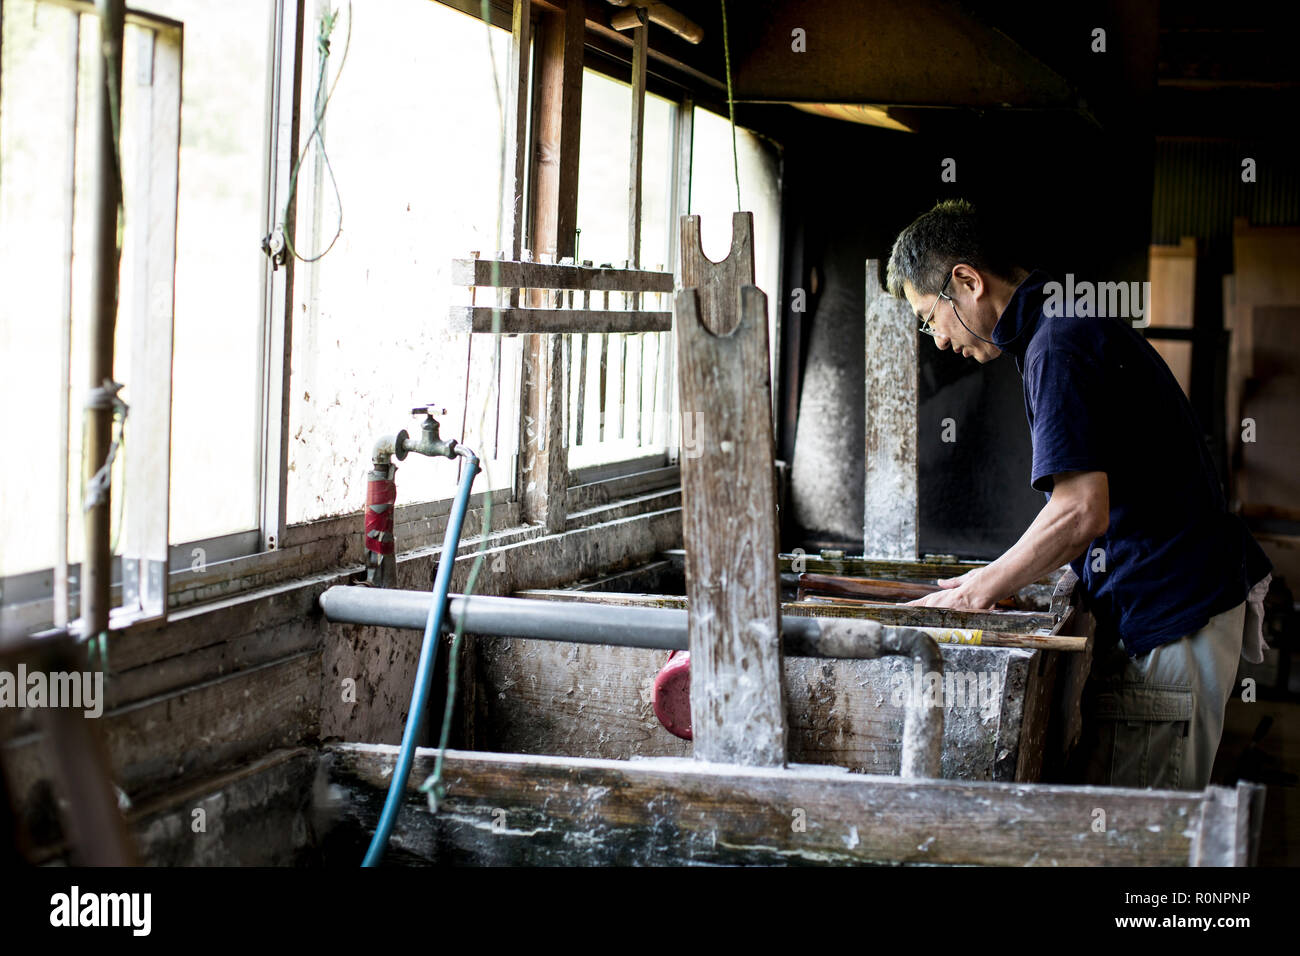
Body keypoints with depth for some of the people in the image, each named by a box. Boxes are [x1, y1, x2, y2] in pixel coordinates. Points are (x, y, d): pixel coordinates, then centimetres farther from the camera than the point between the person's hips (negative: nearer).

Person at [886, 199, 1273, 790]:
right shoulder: (1073, 323, 16)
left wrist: (977, 593, -11)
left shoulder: (1060, 345, -16)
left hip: (1170, 618, -10)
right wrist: (998, 580, 17)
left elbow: (1081, 513, -24)